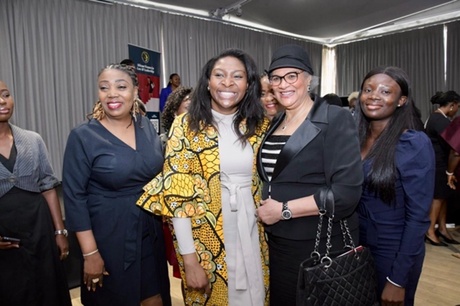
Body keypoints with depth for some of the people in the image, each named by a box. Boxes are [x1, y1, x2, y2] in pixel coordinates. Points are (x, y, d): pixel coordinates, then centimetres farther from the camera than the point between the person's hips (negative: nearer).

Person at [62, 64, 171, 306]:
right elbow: (74, 197, -12)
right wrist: (90, 252, -13)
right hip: (108, 237, -3)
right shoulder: (83, 136, -12)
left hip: (150, 232, 4)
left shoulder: (146, 126, 0)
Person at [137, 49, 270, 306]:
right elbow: (176, 193, -11)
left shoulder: (261, 125, 0)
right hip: (205, 238, -3)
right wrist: (189, 257, -13)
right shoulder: (186, 125, -10)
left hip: (252, 231, 3)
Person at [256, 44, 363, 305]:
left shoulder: (336, 120, -12)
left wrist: (284, 210, -19)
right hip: (276, 243, 6)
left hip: (321, 245, -6)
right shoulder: (274, 124, 8)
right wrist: (264, 207, 0)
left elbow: (347, 192, -21)